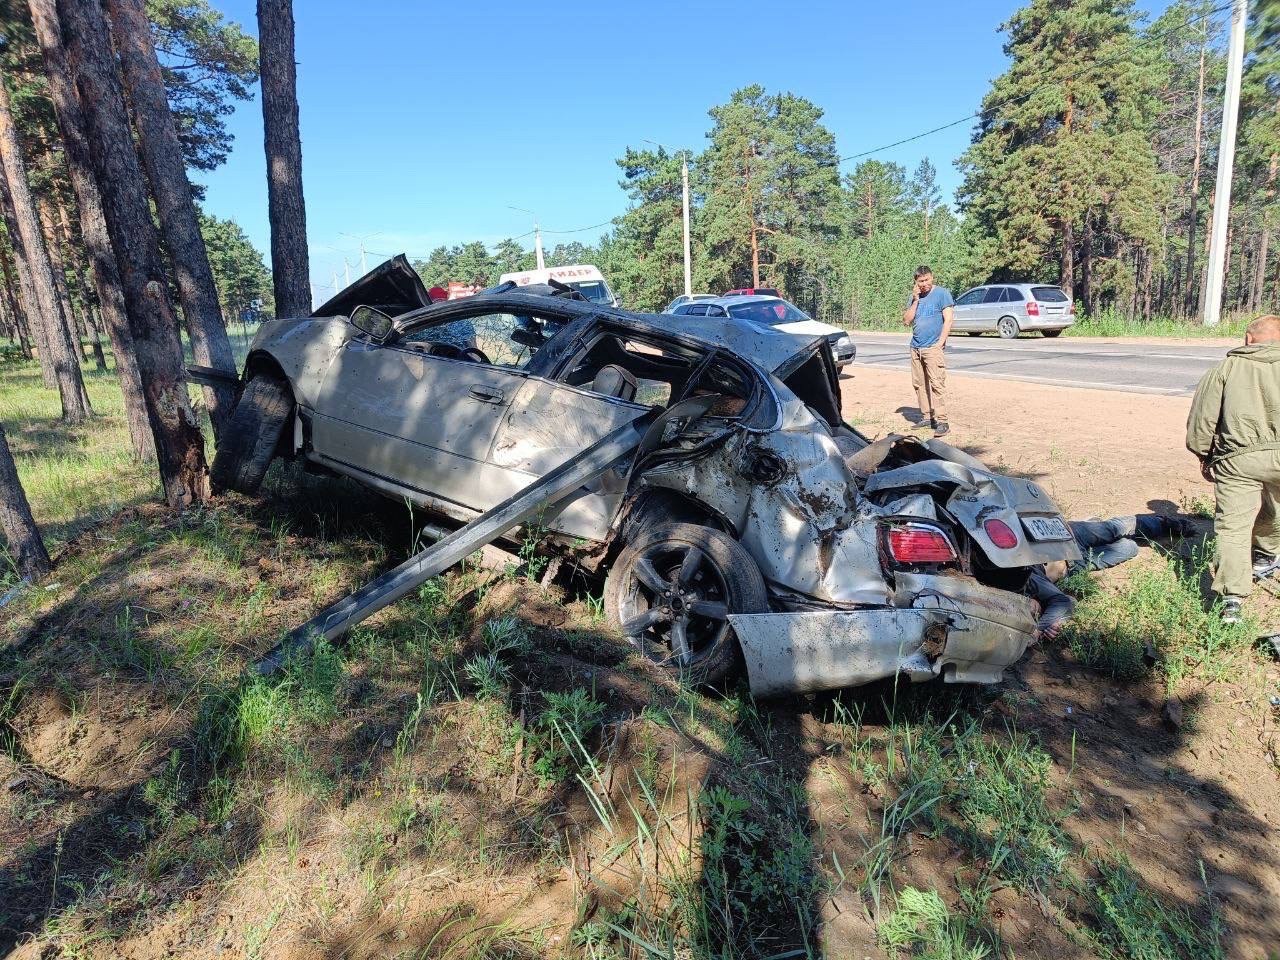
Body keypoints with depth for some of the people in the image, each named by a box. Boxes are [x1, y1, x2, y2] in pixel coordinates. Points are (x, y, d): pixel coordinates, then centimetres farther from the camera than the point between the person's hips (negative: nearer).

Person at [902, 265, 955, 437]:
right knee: (919, 384, 7)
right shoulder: (915, 297, 16)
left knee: (937, 383, -12)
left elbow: (948, 320, -7)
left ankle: (941, 421, -13)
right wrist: (915, 300, 0)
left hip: (933, 347, -6)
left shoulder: (942, 293, -1)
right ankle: (926, 416, 15)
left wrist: (940, 343, -14)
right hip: (916, 347, 6)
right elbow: (906, 320, 9)